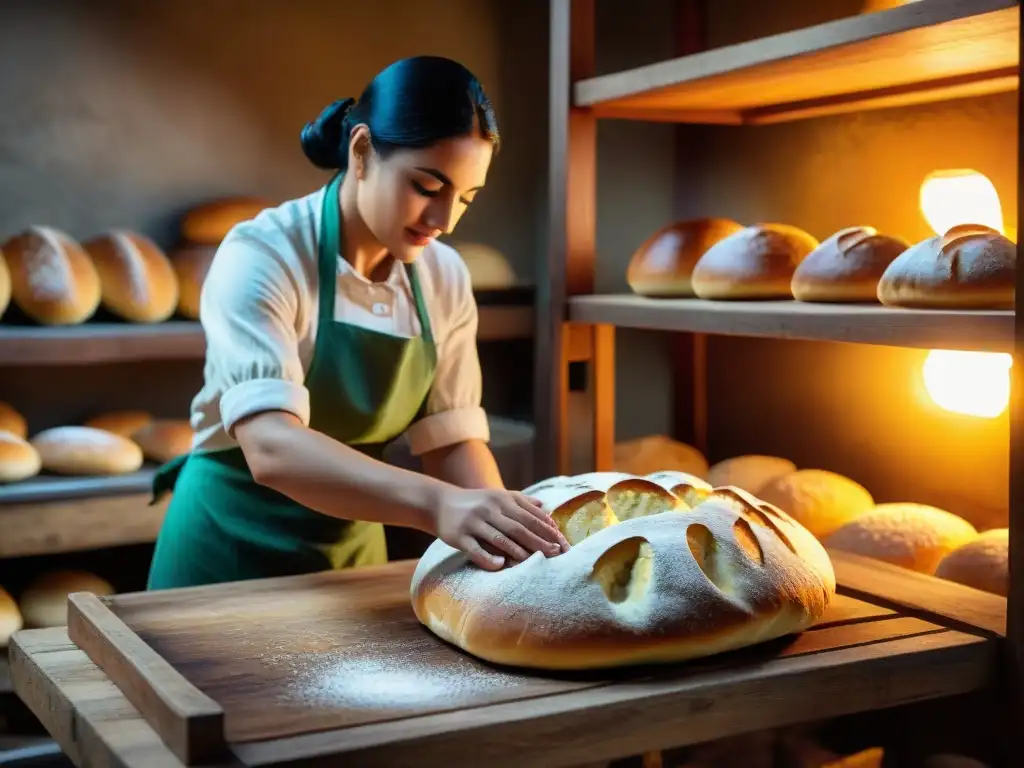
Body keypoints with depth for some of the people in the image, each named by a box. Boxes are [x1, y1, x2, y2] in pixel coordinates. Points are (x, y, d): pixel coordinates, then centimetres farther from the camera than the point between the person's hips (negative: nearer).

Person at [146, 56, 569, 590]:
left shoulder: (444, 279, -7)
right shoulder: (262, 255, -23)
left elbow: (452, 440, -5)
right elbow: (272, 449, -36)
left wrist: (507, 532, -23)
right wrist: (437, 503, -49)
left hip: (355, 553, 5)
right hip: (231, 554, -5)